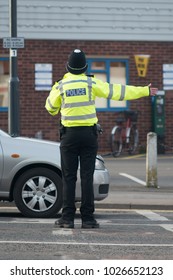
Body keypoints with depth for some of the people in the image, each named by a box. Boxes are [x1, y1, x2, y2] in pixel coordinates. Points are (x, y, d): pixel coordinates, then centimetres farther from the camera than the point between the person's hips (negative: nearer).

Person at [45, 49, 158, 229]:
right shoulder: (91, 83, -3)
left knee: (68, 177, 3)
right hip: (88, 134, 0)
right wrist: (145, 91, 7)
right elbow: (117, 92, 0)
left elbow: (50, 107, 13)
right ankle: (87, 218, 0)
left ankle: (67, 218, -2)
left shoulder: (61, 86, -2)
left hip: (69, 135, 0)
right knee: (87, 177, 1)